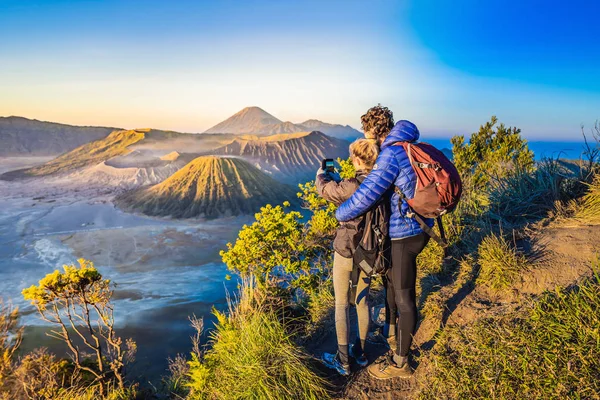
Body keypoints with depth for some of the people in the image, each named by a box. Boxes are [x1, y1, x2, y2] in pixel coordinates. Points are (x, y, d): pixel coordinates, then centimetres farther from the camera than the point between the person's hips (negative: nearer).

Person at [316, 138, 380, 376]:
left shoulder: (351, 187, -25)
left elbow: (325, 189, -7)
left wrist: (321, 175, 16)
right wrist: (337, 178, 25)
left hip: (346, 253, -6)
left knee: (341, 306, 9)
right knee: (362, 302, 21)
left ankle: (342, 361, 22)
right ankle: (360, 353, 37)